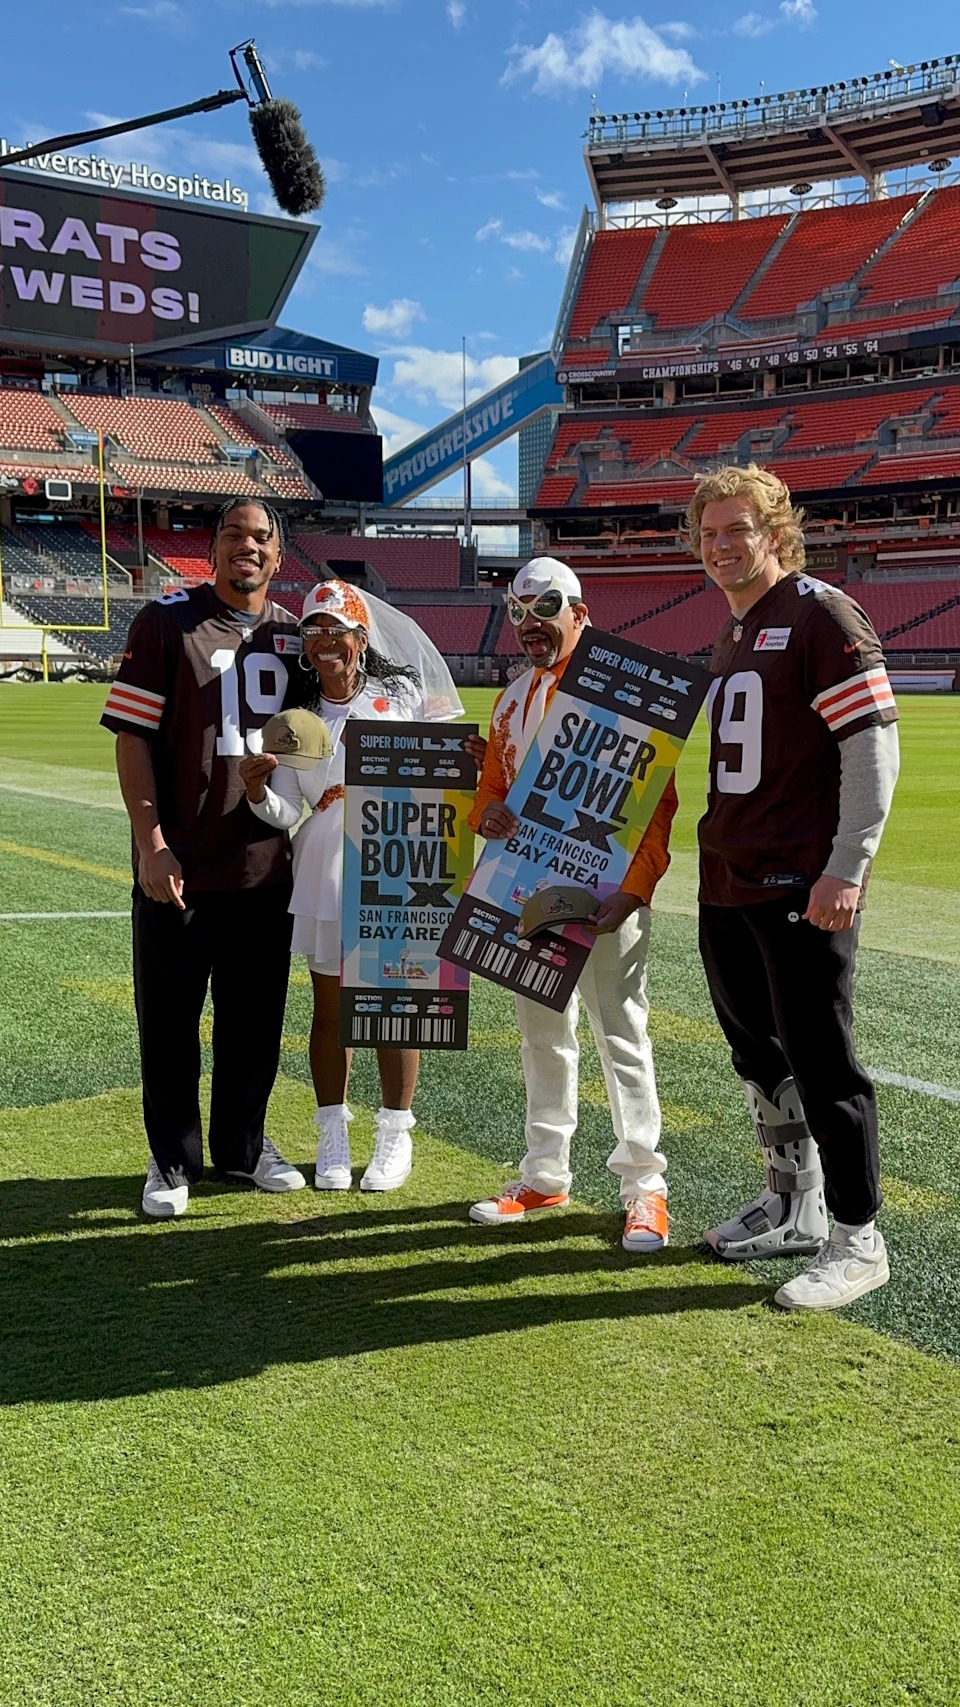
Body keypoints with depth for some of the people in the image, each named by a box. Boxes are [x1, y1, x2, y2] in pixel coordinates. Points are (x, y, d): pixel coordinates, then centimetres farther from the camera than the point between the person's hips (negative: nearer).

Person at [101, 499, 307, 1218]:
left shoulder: (294, 632, 10)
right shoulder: (167, 620, -4)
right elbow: (133, 735, -8)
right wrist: (151, 843, -14)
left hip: (268, 862, 4)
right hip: (179, 865, -4)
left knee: (256, 1016, 13)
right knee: (170, 1018, 6)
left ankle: (244, 1144, 30)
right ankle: (174, 1160, 20)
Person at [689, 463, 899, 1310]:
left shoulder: (821, 615, -9)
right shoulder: (733, 632, 17)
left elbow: (874, 748, -15)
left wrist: (846, 869, -20)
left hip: (802, 888, -9)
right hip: (727, 882, 9)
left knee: (820, 1062, -3)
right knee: (758, 1053, 16)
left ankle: (857, 1240, 11)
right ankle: (792, 1208, 32)